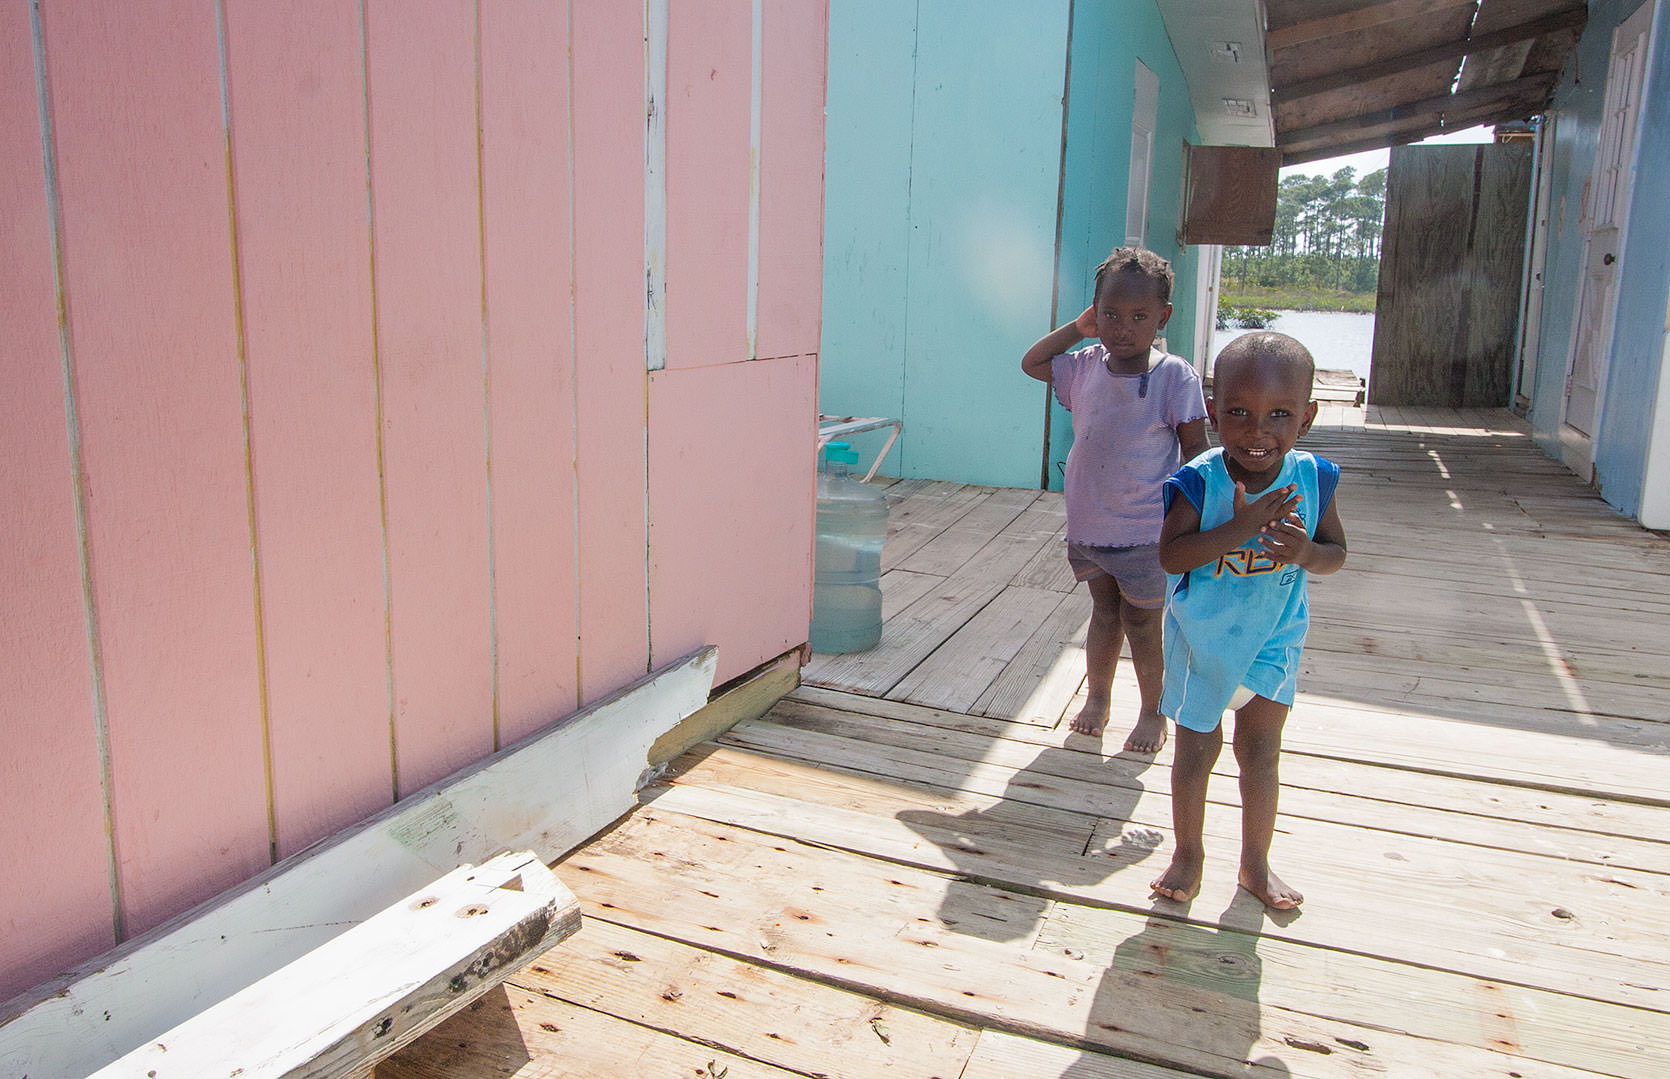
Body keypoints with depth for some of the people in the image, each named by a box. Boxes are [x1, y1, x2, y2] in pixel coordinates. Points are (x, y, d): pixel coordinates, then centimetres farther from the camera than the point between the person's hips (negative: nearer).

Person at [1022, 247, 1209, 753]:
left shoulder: (1175, 376, -13)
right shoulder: (1085, 367, 0)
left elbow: (1196, 450, -9)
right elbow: (1031, 363, 15)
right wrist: (1079, 328, 4)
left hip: (1145, 532, -4)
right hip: (1087, 524, 4)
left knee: (1141, 623, 7)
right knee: (1104, 611, 19)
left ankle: (1153, 712, 26)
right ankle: (1096, 698, 34)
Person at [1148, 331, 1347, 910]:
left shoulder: (1312, 478, -11)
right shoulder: (1200, 480, -20)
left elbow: (1336, 552, -1)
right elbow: (1171, 554, -26)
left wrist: (1305, 551, -25)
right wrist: (1240, 527, -37)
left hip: (1273, 640, 2)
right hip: (1202, 640, -2)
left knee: (1261, 753, 14)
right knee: (1196, 751, 12)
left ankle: (1256, 862, 33)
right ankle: (1188, 855, 32)